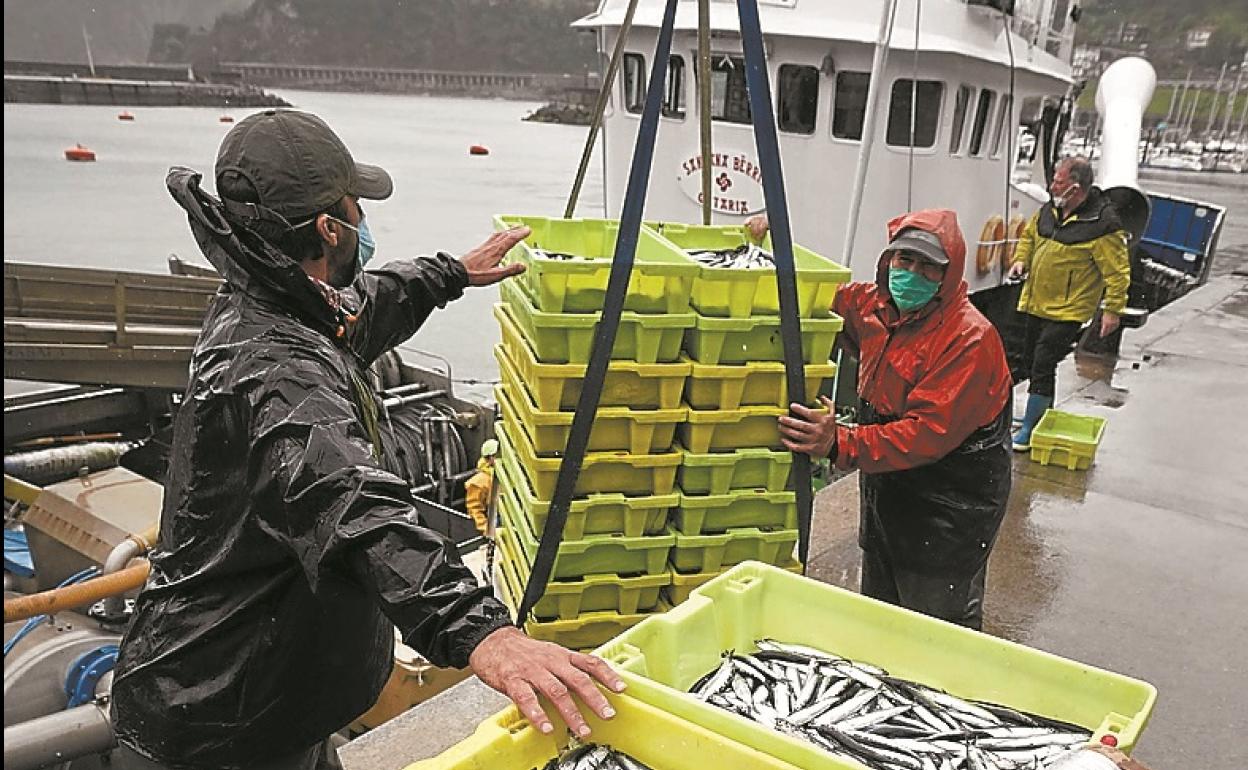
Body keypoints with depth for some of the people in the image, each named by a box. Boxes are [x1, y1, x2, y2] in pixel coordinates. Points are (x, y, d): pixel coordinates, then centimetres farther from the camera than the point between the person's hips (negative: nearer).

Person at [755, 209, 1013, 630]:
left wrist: (841, 445, -39)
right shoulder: (874, 304, 0)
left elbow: (929, 432, -30)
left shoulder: (971, 338, -23)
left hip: (949, 510, -7)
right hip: (886, 490, 8)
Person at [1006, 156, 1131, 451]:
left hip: (1067, 312, -8)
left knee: (1042, 367, -9)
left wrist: (1112, 309, -16)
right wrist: (1021, 259, 6)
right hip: (1035, 305, 8)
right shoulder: (1049, 211, 4)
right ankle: (1043, 417, 35)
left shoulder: (1102, 225, -18)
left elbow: (1117, 271, -14)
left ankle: (1029, 429, 2)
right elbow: (1029, 235, 23)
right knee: (1029, 362, 17)